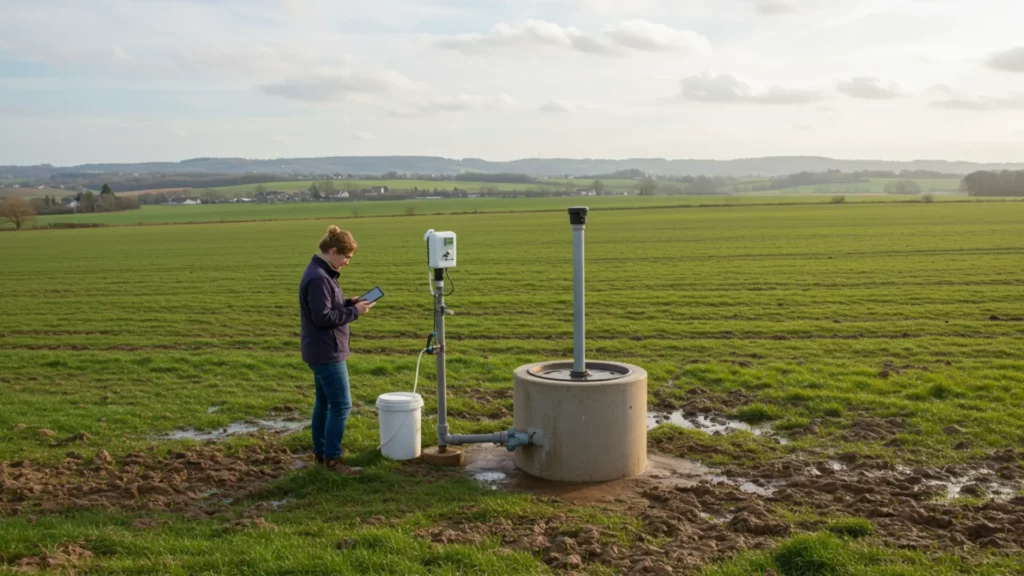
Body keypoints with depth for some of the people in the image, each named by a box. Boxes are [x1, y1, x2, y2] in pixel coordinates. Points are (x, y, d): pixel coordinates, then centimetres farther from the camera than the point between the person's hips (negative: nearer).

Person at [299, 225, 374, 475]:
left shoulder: (321, 273, 12)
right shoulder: (318, 278, -21)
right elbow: (322, 317, -23)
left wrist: (349, 304, 5)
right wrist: (354, 312, -15)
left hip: (321, 351, 11)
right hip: (327, 352, -11)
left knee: (324, 403, 17)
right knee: (341, 405, -6)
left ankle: (320, 452, 26)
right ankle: (332, 458, 2)